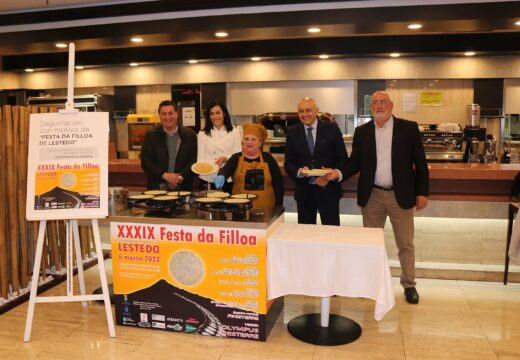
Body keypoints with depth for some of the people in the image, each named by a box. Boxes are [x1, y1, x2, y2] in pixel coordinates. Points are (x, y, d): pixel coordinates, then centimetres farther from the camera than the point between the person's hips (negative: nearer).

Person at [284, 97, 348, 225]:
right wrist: (299, 171, -18)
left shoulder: (331, 128, -2)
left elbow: (343, 158, 0)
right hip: (303, 190, 2)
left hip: (328, 189, -2)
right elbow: (288, 163, 3)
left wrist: (337, 173, -18)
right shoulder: (292, 132, 3)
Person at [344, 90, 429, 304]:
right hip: (371, 196, 2)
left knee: (405, 244, 8)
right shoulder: (361, 132, 4)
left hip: (400, 196, -2)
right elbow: (354, 163, 5)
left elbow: (420, 162, -2)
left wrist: (422, 192, -5)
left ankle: (409, 285, 23)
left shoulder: (408, 128, -2)